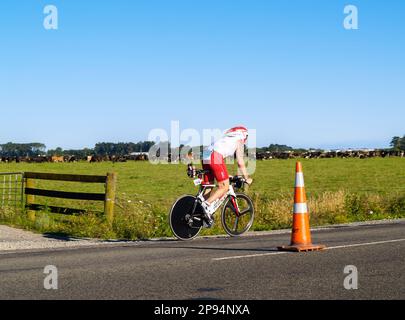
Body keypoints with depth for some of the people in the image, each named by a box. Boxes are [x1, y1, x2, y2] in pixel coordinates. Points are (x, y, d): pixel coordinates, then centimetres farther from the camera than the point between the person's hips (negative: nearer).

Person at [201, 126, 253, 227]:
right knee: (224, 187, -4)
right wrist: (247, 178, 17)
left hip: (205, 157, 8)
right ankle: (207, 204, -21)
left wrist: (226, 175, 46)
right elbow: (240, 163, 9)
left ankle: (206, 215, 9)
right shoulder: (239, 142, 16)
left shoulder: (226, 139, 36)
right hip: (215, 157, -8)